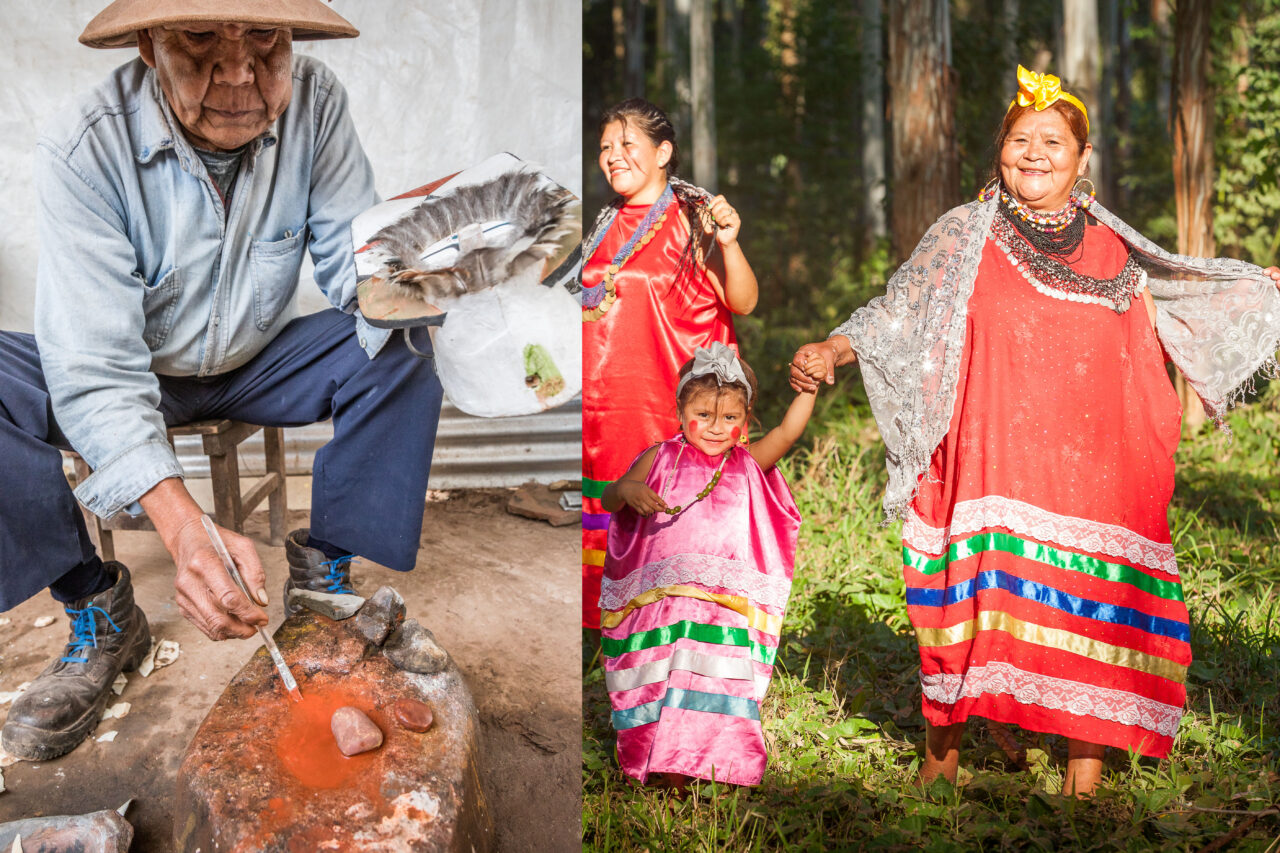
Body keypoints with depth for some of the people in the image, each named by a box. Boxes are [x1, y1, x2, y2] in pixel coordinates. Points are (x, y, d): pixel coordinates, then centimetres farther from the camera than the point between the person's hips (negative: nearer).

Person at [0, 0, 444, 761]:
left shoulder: (315, 104, -21)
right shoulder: (84, 149, -29)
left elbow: (353, 265, -17)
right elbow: (98, 376, -33)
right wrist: (185, 527, -48)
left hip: (257, 365, 2)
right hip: (139, 377, -2)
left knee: (398, 348, -23)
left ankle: (322, 574, -10)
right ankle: (99, 611, -11)